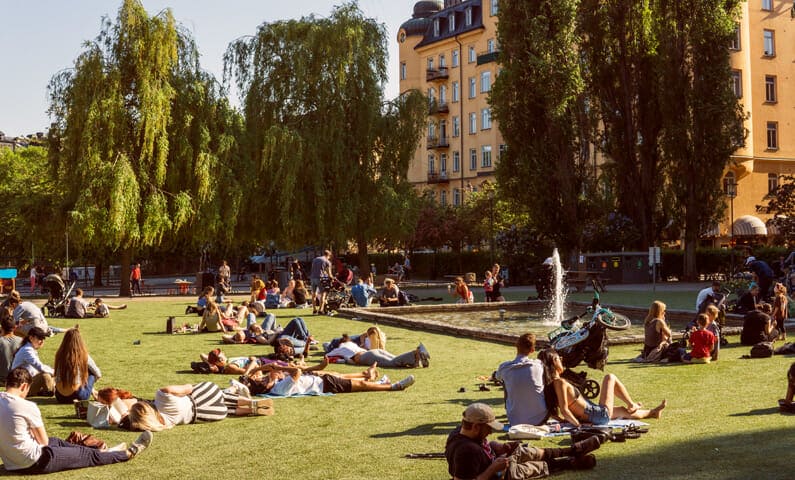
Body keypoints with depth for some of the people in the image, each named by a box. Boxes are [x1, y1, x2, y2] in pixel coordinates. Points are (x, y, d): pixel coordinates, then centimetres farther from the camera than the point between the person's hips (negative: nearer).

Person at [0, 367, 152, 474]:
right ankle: (130, 453, 28)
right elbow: (44, 441, -8)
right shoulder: (27, 406, -21)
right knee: (88, 455, 9)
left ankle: (101, 451, 47)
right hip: (33, 462, -8)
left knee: (56, 441, 31)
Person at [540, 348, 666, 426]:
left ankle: (653, 412, 55)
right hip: (601, 414, -9)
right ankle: (632, 405, 24)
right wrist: (578, 424, -23)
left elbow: (553, 412, 3)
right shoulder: (560, 382, -25)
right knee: (610, 377, 8)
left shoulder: (550, 385, 0)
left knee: (623, 410, 32)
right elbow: (564, 410, -28)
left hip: (590, 418, 9)